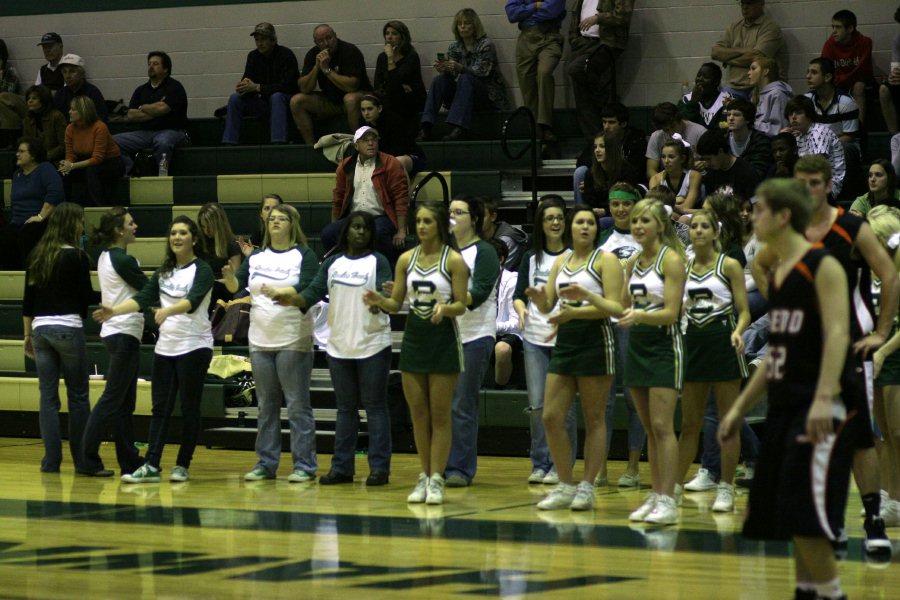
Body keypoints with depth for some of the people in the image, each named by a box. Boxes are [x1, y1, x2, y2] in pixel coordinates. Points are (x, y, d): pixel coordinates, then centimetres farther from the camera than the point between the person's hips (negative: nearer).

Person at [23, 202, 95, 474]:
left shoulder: (37, 255, 9)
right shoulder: (77, 257, -8)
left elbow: (28, 299, 11)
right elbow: (86, 296, -5)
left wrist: (27, 334, 17)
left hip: (40, 329, 5)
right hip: (68, 328, -5)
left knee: (48, 396, 4)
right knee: (78, 395, 4)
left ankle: (52, 460, 2)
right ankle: (82, 459, 6)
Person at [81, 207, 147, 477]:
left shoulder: (106, 257, 12)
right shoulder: (123, 261, -15)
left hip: (115, 332, 10)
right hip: (124, 333, -10)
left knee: (124, 402, 11)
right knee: (113, 399, -7)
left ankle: (129, 460, 14)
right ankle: (88, 458, -7)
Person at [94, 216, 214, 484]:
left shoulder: (202, 270, -7)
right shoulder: (164, 271, 11)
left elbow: (193, 300, -24)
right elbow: (143, 298, 2)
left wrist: (167, 311, -41)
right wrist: (115, 310, -13)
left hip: (194, 347, -6)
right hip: (165, 347, 6)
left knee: (189, 407, 0)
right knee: (160, 407, 1)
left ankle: (182, 466, 8)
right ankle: (151, 466, -3)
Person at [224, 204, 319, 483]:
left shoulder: (304, 255, -2)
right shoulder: (256, 257, 14)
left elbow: (307, 290, -16)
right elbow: (237, 287, 8)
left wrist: (280, 292, -32)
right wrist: (229, 276, -14)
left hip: (293, 342, -5)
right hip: (260, 342, 5)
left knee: (297, 405, -6)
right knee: (266, 406, 9)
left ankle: (304, 465, -3)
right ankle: (266, 463, 14)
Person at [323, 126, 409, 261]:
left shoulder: (390, 164, 0)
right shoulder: (346, 166, 13)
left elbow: (401, 199, -4)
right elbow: (338, 198, 20)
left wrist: (401, 231, -11)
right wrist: (335, 229, 16)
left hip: (381, 218, -4)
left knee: (378, 232, -38)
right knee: (327, 233, -21)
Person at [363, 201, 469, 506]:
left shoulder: (454, 261, -6)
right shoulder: (406, 259, 6)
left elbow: (461, 306, -7)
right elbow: (396, 303, 8)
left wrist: (444, 308, -27)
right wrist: (379, 301, -13)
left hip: (442, 338, -4)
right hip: (414, 338, 4)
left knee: (440, 414, -1)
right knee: (418, 413, 6)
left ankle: (437, 479, 1)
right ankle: (424, 477, 13)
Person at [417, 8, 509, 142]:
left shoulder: (485, 44, -8)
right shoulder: (454, 47, 8)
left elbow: (482, 72, -19)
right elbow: (451, 74, 2)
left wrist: (460, 68, -37)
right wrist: (443, 69, -23)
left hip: (488, 95, -5)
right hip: (464, 95, 5)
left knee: (465, 79, -34)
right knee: (439, 79, -20)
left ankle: (459, 129, -49)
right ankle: (425, 129, -34)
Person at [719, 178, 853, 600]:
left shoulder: (823, 266, -9)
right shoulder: (777, 275, 16)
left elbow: (837, 334, -20)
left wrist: (824, 399, -32)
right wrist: (740, 408, 21)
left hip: (819, 409, -9)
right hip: (784, 406, 9)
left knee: (805, 516, -14)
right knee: (788, 517, 9)